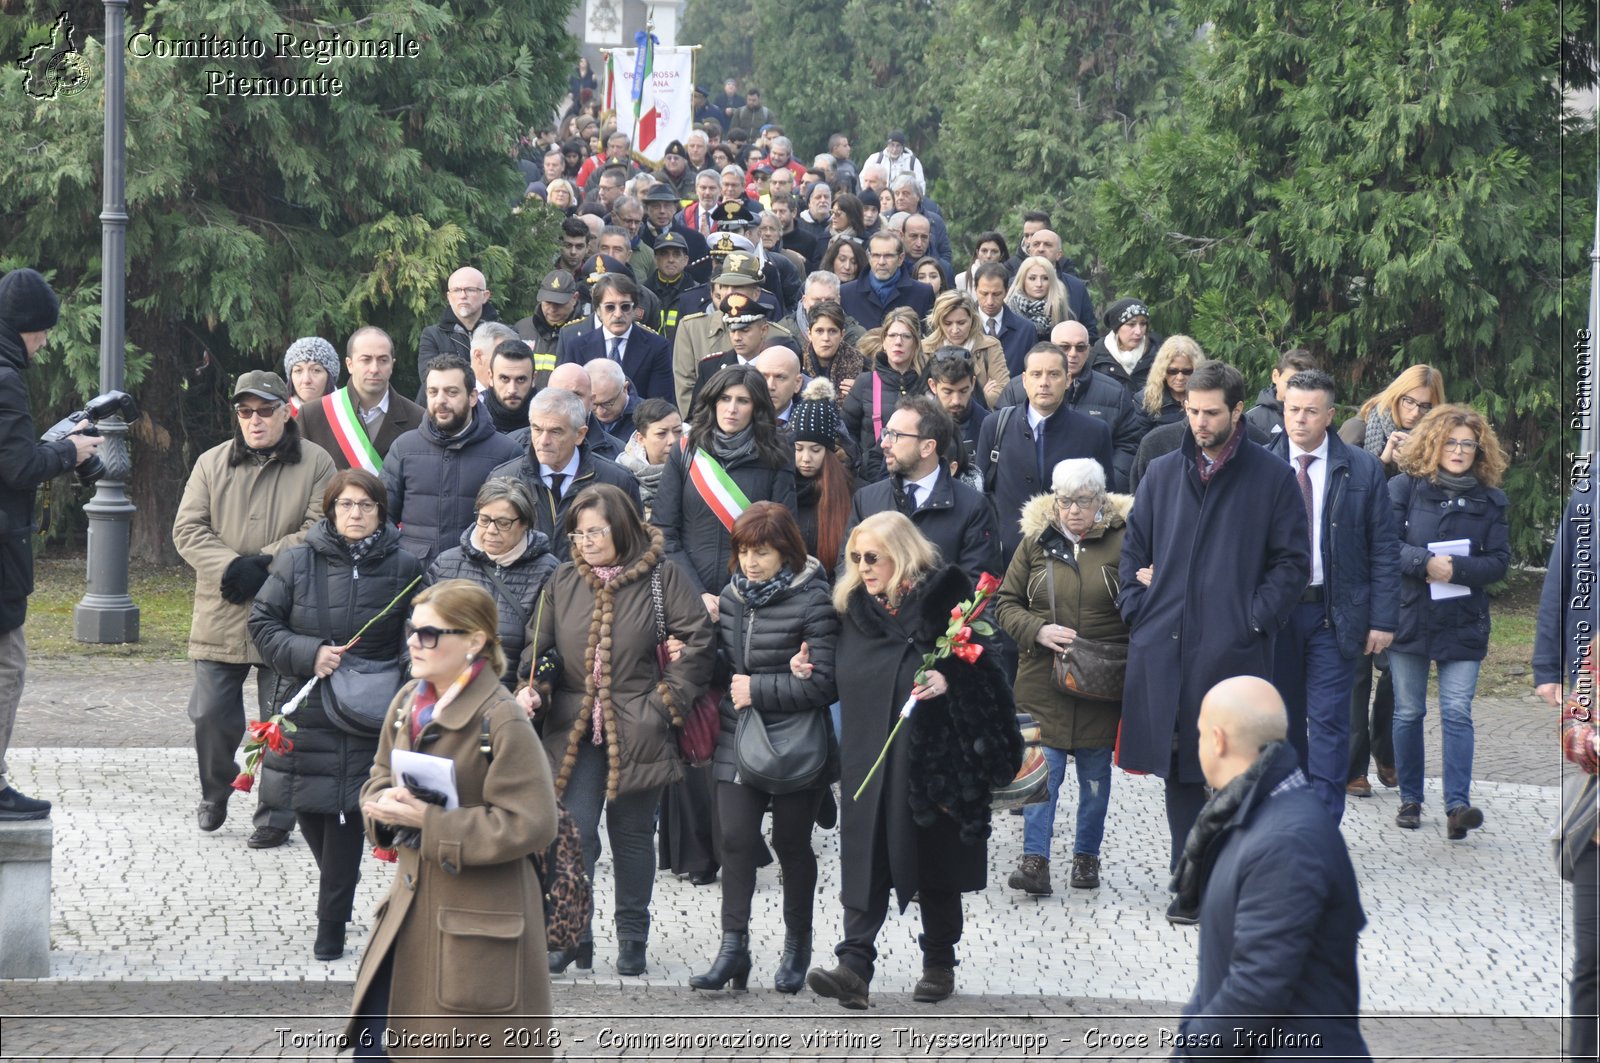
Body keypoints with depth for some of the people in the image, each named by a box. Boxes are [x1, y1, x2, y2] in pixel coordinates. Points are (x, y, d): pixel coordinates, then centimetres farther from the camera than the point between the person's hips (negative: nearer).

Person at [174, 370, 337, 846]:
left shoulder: (316, 464, 2)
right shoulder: (212, 464, 9)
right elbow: (188, 529, 3)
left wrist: (265, 564, -16)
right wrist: (230, 567, -14)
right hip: (221, 615, 2)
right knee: (210, 714, 2)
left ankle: (276, 815, 11)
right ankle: (215, 793, 27)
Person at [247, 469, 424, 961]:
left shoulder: (403, 569, 0)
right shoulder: (296, 563, 1)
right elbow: (263, 624, 3)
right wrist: (310, 654, -12)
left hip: (365, 717, -2)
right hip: (304, 711, 2)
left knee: (346, 816, -6)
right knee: (307, 810, 8)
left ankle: (330, 931, 1)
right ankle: (339, 884, 38)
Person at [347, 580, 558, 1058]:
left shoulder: (502, 722, -16)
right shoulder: (409, 702, 7)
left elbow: (530, 824, -20)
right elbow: (380, 778, 19)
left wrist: (428, 821, -21)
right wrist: (386, 805, -7)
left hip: (479, 920, -7)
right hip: (412, 904, 7)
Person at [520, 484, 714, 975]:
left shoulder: (663, 577, -4)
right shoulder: (564, 581, 6)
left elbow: (697, 641, -3)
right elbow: (538, 642, 10)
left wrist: (670, 700, -7)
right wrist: (529, 687, -7)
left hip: (637, 730, -2)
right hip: (574, 727, 2)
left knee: (632, 833, 8)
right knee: (575, 830, -7)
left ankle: (632, 936, 21)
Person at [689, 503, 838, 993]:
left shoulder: (812, 602, -12)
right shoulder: (732, 598, 7)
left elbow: (824, 683, -17)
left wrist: (757, 689, -16)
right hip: (738, 744, 5)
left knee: (791, 843, 8)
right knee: (735, 839, -5)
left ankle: (797, 947, 23)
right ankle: (733, 947, -3)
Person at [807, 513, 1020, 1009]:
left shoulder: (943, 596, -5)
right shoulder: (855, 606, 11)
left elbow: (977, 667, -5)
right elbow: (843, 676, 20)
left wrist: (947, 679, -24)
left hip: (931, 757, -3)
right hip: (869, 755, 4)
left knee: (934, 860, 7)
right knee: (865, 857, -8)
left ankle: (939, 964, 21)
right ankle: (854, 965, -16)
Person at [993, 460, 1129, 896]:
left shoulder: (1121, 541, -3)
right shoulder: (1035, 541, 3)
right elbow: (1006, 603, 7)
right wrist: (1038, 631, -11)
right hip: (1043, 680, 1)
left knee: (1095, 772, 9)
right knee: (1042, 770, -4)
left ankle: (1087, 856, 22)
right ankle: (1035, 860, -4)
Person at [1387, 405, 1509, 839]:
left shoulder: (1490, 499, 5)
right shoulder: (1405, 488, 0)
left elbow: (1499, 560, 0)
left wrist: (1457, 567, -16)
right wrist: (1424, 562, -21)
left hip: (1463, 623, 0)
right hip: (1410, 618, 0)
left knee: (1457, 713, -8)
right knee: (1408, 712, 7)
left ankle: (1457, 804, -13)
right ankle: (1410, 799, 18)